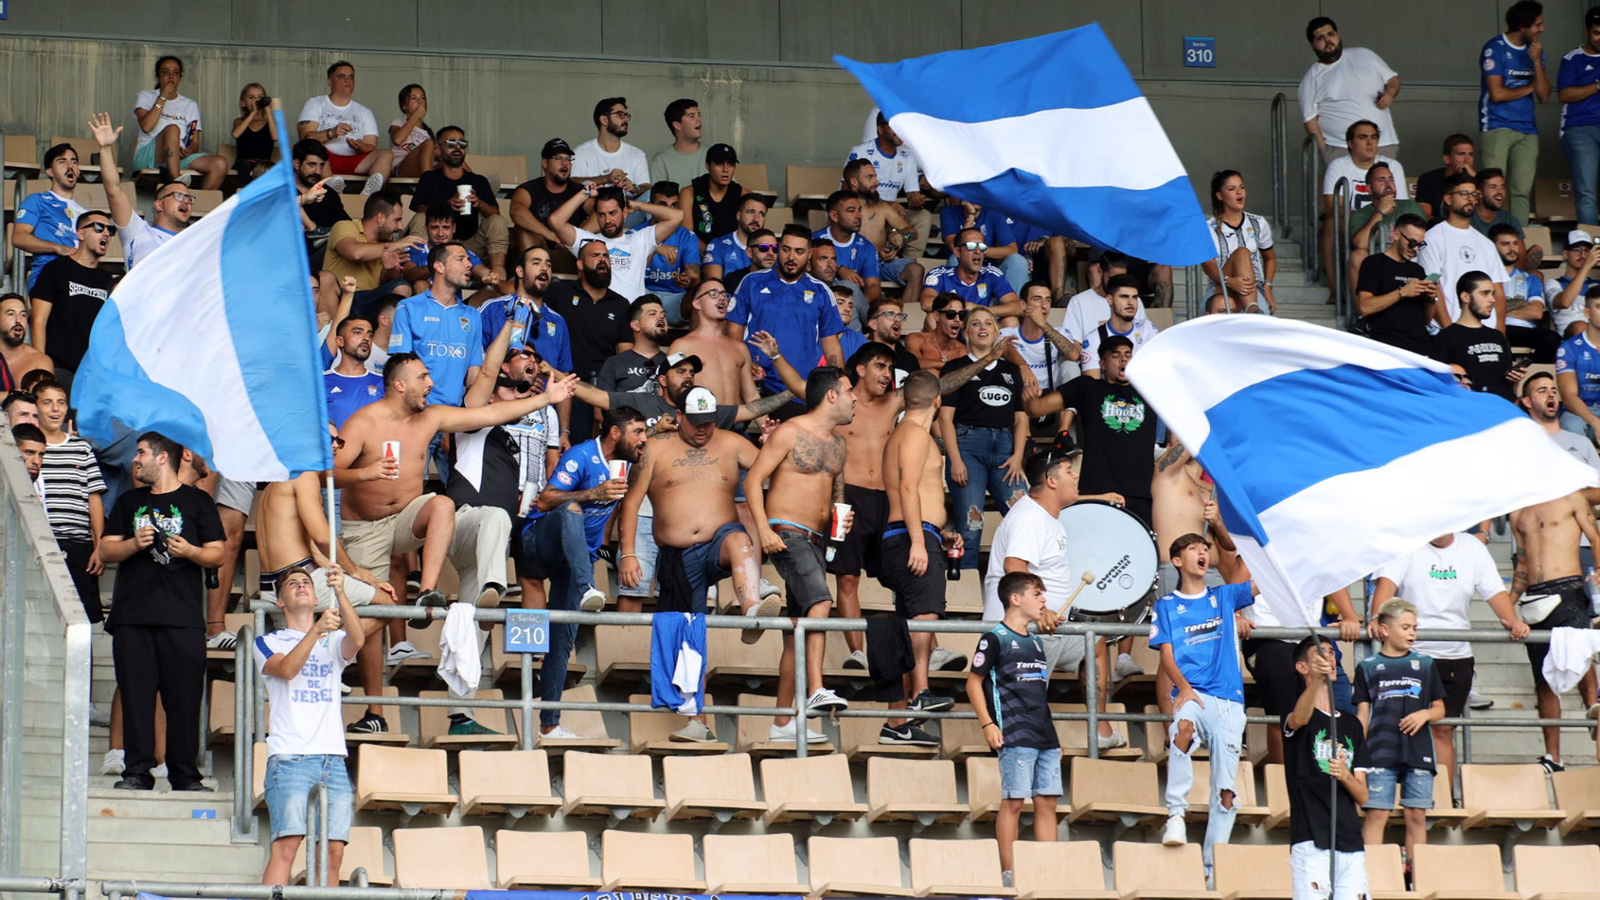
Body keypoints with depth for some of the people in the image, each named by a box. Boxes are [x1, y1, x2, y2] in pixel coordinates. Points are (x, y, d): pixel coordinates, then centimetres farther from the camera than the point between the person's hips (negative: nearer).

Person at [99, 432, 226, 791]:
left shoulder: (197, 502, 11)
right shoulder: (129, 502, 19)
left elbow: (217, 554, 7)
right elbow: (106, 551, 12)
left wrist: (189, 551, -13)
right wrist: (134, 544, -7)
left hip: (183, 617, -3)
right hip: (132, 614, 3)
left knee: (184, 697, -5)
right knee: (136, 694, -3)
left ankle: (185, 774, 0)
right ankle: (137, 772, 1)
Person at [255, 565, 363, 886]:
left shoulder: (333, 642, 19)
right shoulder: (269, 642, 13)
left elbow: (357, 640, -5)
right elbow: (286, 669, -9)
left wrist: (340, 593, -19)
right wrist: (316, 631, -23)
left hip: (333, 759, 3)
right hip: (289, 756, -3)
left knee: (333, 850, -5)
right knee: (287, 844, -17)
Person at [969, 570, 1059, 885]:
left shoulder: (1036, 642, 19)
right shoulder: (995, 639, -3)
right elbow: (974, 683, -5)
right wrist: (987, 724, -14)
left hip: (1045, 736, 7)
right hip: (1014, 736, -7)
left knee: (1047, 801, 4)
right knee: (1013, 801, -8)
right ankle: (1008, 872, -5)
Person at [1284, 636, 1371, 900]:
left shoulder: (1352, 726, 19)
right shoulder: (1295, 718, 3)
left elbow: (1362, 797, 16)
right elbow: (1299, 717, -25)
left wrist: (1345, 776, -8)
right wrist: (1317, 680, -44)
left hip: (1351, 843, 5)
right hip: (1311, 844, -5)